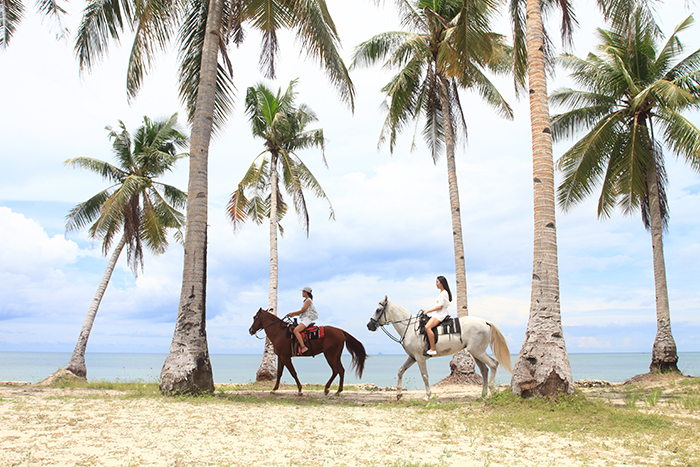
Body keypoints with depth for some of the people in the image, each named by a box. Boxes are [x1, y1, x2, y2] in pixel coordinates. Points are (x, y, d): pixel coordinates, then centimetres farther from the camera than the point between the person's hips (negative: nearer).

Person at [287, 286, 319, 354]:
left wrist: (292, 313, -4)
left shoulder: (308, 300, -7)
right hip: (304, 320, 11)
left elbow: (302, 310, -13)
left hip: (307, 320, -11)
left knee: (296, 330, -31)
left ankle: (303, 347, -39)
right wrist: (293, 315, 13)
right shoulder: (306, 301, 23)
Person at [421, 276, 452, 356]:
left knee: (427, 327, -30)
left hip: (440, 314, -11)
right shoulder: (441, 293, 21)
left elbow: (440, 307, -16)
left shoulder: (444, 293, -10)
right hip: (438, 314, 11)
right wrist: (427, 311, 18)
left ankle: (432, 349, -34)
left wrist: (428, 311, -13)